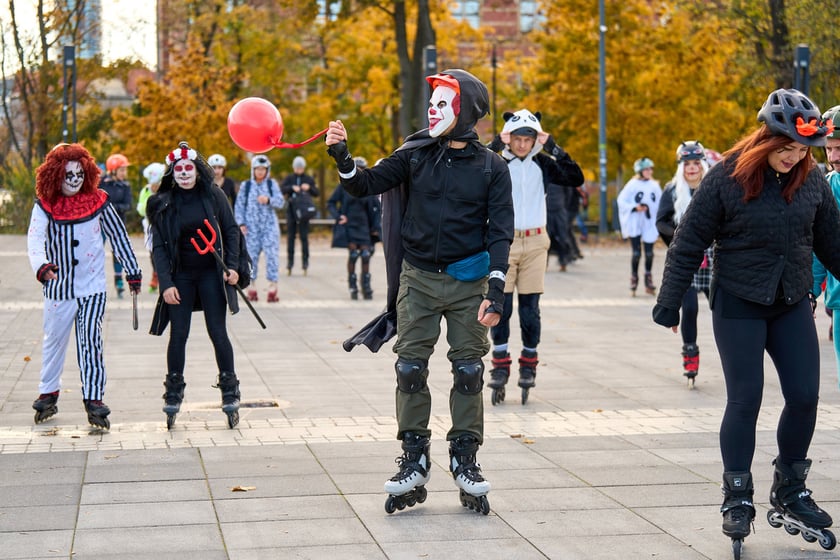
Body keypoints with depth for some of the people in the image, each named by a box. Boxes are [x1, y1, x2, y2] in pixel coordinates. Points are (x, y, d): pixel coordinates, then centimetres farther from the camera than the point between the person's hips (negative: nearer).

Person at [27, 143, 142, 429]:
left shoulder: (98, 202, -3)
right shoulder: (45, 205, -5)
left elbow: (118, 236, 6)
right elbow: (35, 239, -20)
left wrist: (132, 271, 8)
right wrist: (41, 266, -40)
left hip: (93, 287, -1)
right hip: (59, 287, 1)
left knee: (90, 341, -7)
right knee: (54, 340, 13)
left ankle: (93, 398, -2)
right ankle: (48, 393, 30)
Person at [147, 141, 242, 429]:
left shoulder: (213, 196, -1)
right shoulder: (163, 204, -1)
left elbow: (231, 230, 6)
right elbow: (159, 246, -1)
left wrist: (232, 265, -4)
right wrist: (166, 283, -10)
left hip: (211, 273, 0)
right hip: (180, 276, 1)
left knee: (218, 333, -1)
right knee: (178, 335, 0)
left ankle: (230, 394, 7)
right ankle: (173, 396, 10)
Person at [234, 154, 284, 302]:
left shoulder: (272, 184, 6)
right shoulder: (246, 185, 6)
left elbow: (280, 202, -3)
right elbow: (239, 205, 5)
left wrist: (269, 200, -23)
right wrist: (241, 223, -5)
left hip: (269, 225, 0)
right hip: (251, 226, 0)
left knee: (272, 255, -8)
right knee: (251, 255, 1)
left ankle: (272, 288, -8)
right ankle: (252, 287, 10)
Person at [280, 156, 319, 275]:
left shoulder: (309, 179, 9)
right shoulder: (289, 178, 7)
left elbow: (316, 193, 7)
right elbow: (281, 189, -5)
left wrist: (309, 188, -12)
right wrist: (292, 188, -20)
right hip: (291, 210, 0)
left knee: (304, 236, -3)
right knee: (290, 236, 1)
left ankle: (305, 261, 1)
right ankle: (289, 262, 6)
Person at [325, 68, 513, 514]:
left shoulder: (491, 168, -2)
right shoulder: (415, 156, 1)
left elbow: (500, 230, -3)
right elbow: (367, 184, -4)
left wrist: (495, 289, -12)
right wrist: (342, 157, -23)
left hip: (468, 283, -1)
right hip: (419, 279, 1)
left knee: (469, 372, 3)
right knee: (410, 369, 0)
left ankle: (465, 461, 16)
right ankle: (414, 464, 11)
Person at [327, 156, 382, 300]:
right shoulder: (344, 186, -1)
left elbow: (376, 208, 10)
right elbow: (330, 203, 3)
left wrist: (376, 227, 4)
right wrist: (338, 216, -12)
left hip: (363, 226, 2)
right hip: (349, 226, -2)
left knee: (366, 255, -4)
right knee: (353, 254, -9)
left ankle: (366, 287, 6)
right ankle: (352, 287, 0)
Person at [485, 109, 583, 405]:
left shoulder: (542, 164, 4)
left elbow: (576, 178, -6)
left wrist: (553, 148, -11)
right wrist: (494, 146, -19)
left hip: (535, 243, 1)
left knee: (530, 308, 5)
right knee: (500, 306, -1)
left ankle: (528, 367, 14)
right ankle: (500, 366, 6)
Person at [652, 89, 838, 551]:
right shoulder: (727, 178, -12)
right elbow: (689, 244, -7)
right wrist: (669, 303, -6)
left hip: (793, 304, 4)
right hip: (738, 305, -4)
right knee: (744, 400, -3)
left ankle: (790, 495, 18)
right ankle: (737, 499, 10)